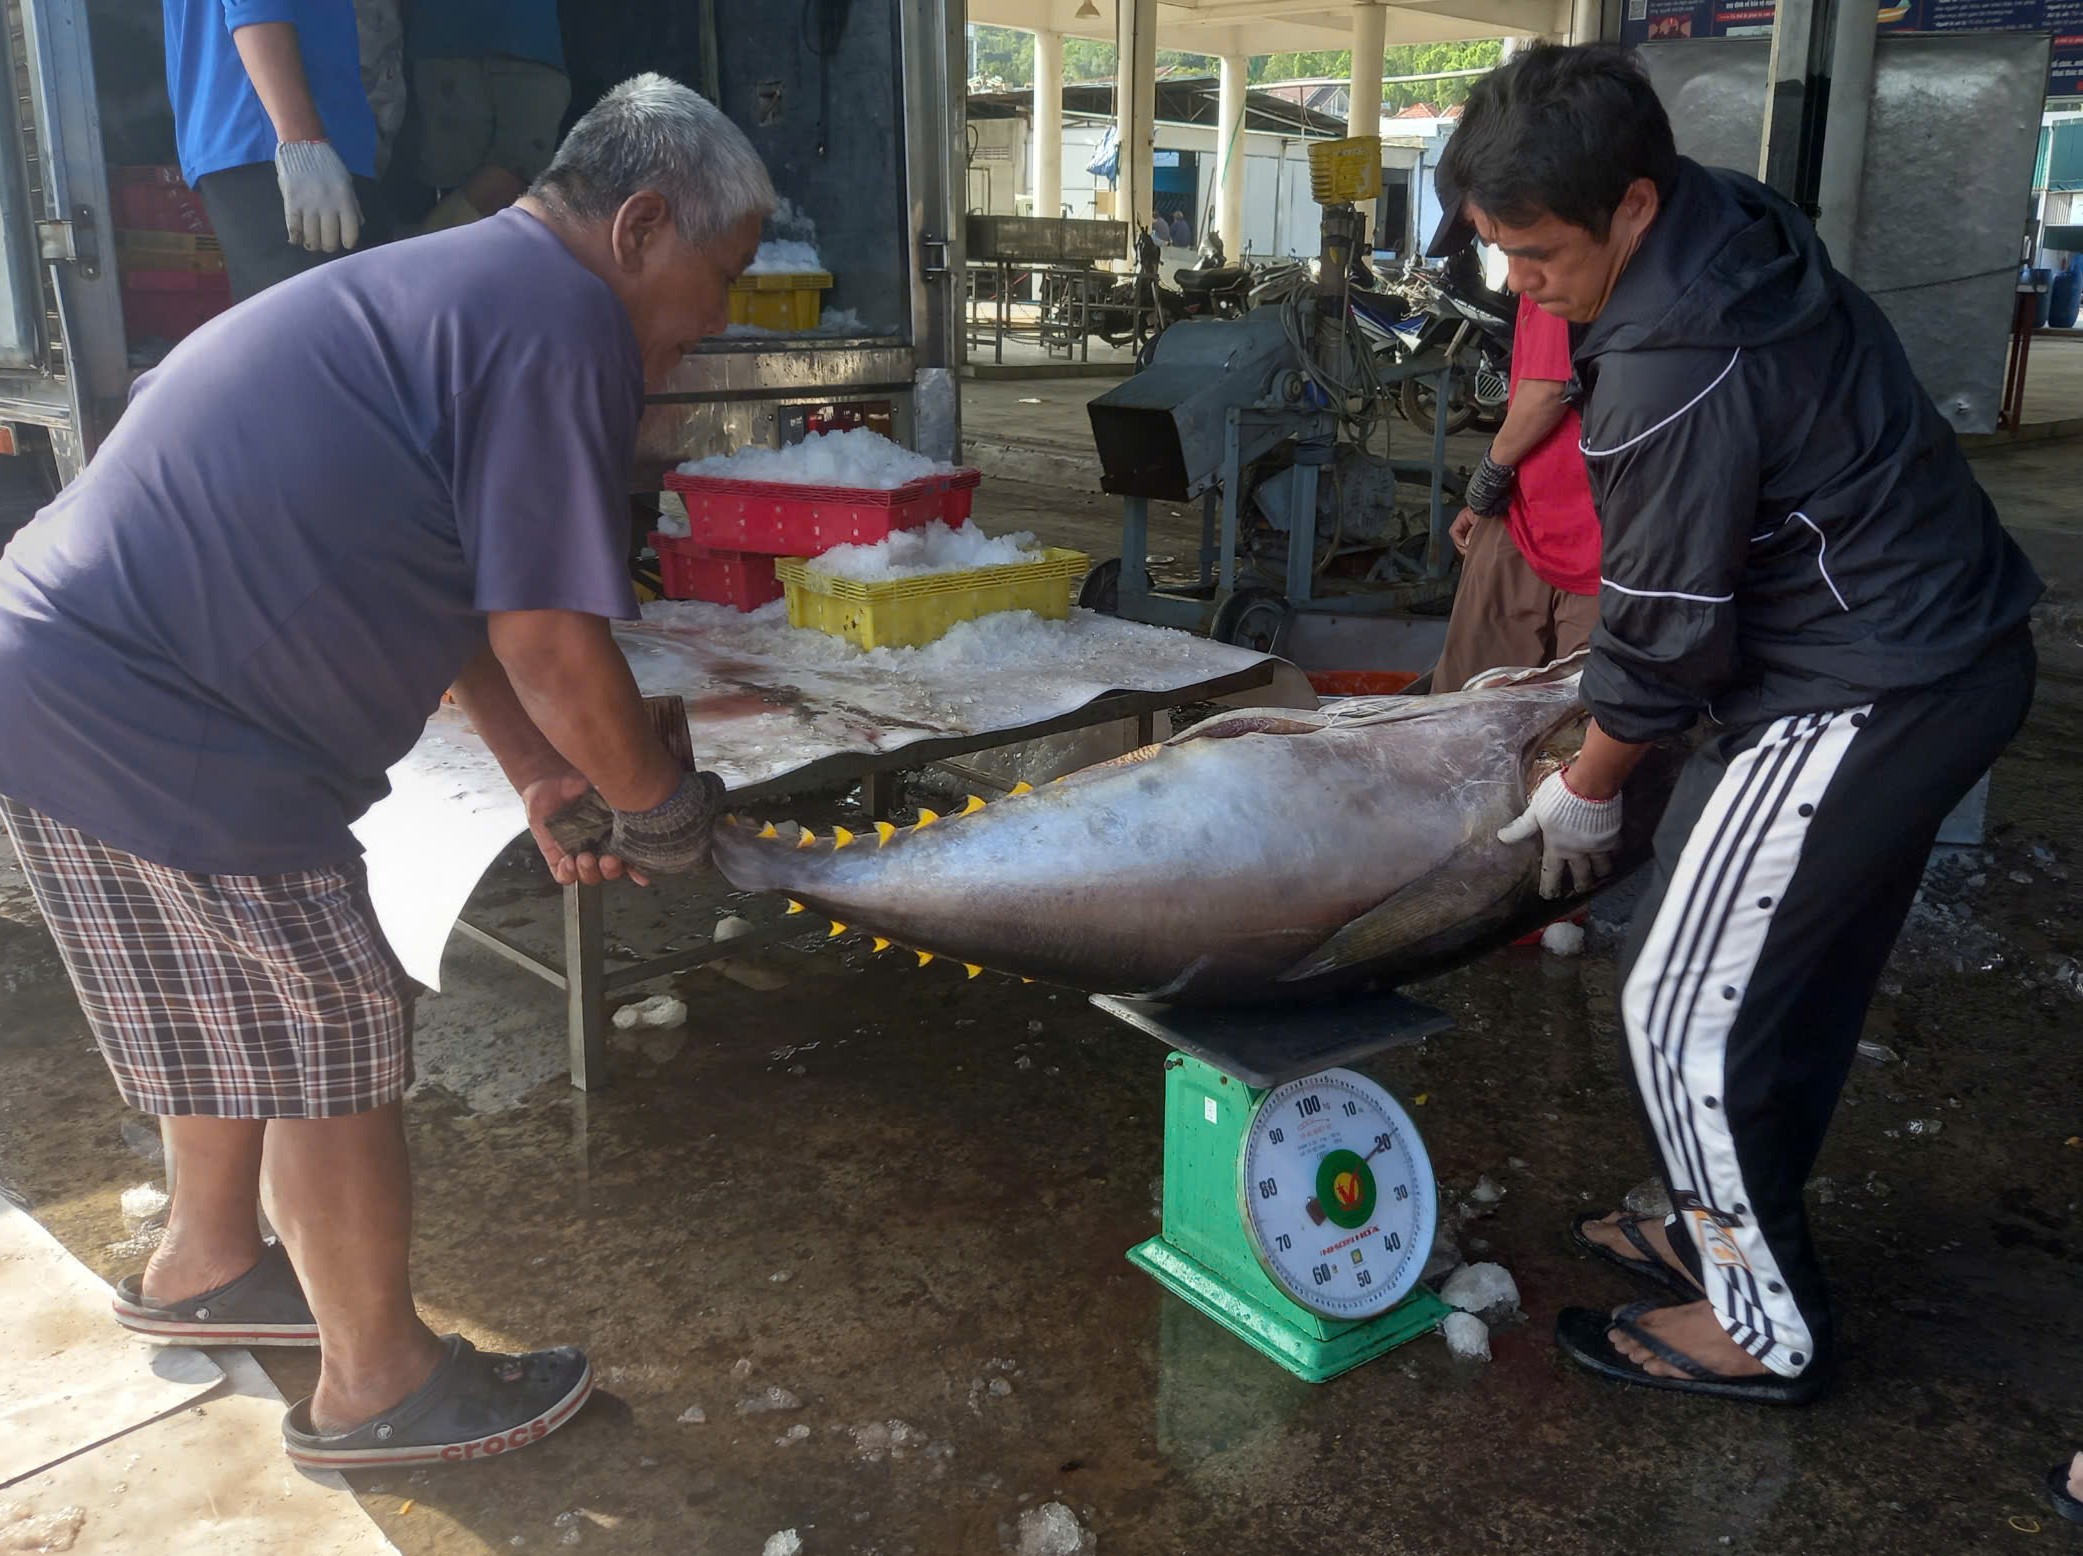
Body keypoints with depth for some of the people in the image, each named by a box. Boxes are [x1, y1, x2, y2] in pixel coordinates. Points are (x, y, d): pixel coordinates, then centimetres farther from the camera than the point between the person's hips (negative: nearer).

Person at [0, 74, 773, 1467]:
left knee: (245, 1008, 25)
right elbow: (552, 647, -20)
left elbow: (462, 598, 19)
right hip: (147, 727, -10)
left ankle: (206, 1270, 47)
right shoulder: (560, 327, -17)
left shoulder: (467, 284, 14)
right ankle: (377, 1385, 23)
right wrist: (662, 809, -4)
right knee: (336, 1043, 4)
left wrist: (538, 772, 16)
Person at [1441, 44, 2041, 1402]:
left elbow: (1660, 637, -17)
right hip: (1949, 648, 10)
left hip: (1865, 700, -10)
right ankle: (1736, 1226, 36)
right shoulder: (1734, 230, 2)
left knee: (1685, 1008, 0)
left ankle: (1764, 1323, 16)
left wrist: (1585, 795, -2)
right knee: (1798, 981, 20)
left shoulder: (1673, 373, -27)